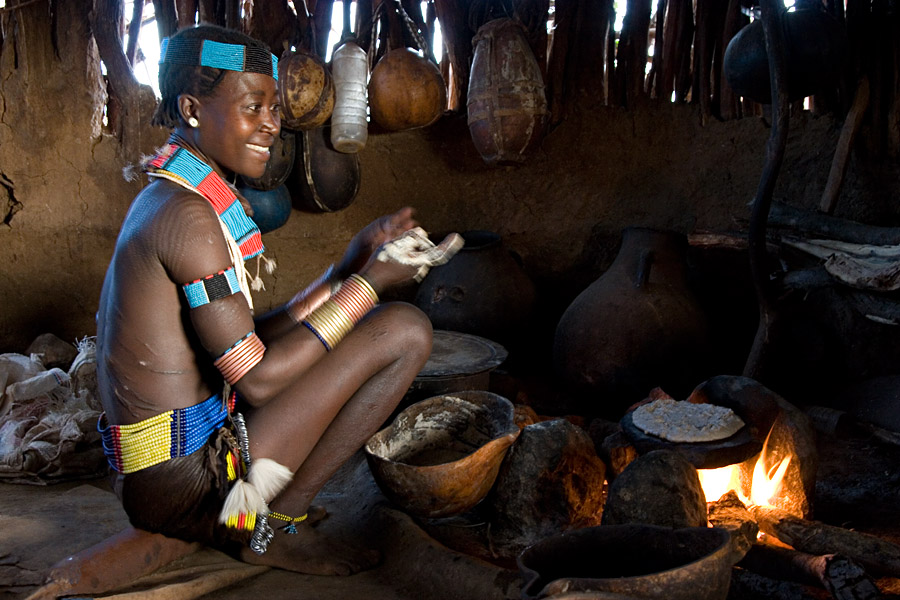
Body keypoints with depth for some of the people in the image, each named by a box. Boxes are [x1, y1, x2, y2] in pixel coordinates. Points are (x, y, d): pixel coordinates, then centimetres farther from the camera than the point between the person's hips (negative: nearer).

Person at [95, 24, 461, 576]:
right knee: (406, 330, -13)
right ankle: (274, 524, -4)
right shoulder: (188, 215, -19)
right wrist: (370, 282, -13)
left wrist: (349, 268, 5)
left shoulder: (164, 200, 12)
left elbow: (248, 342, 11)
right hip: (183, 483, -10)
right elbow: (256, 376, -20)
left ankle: (232, 514, 13)